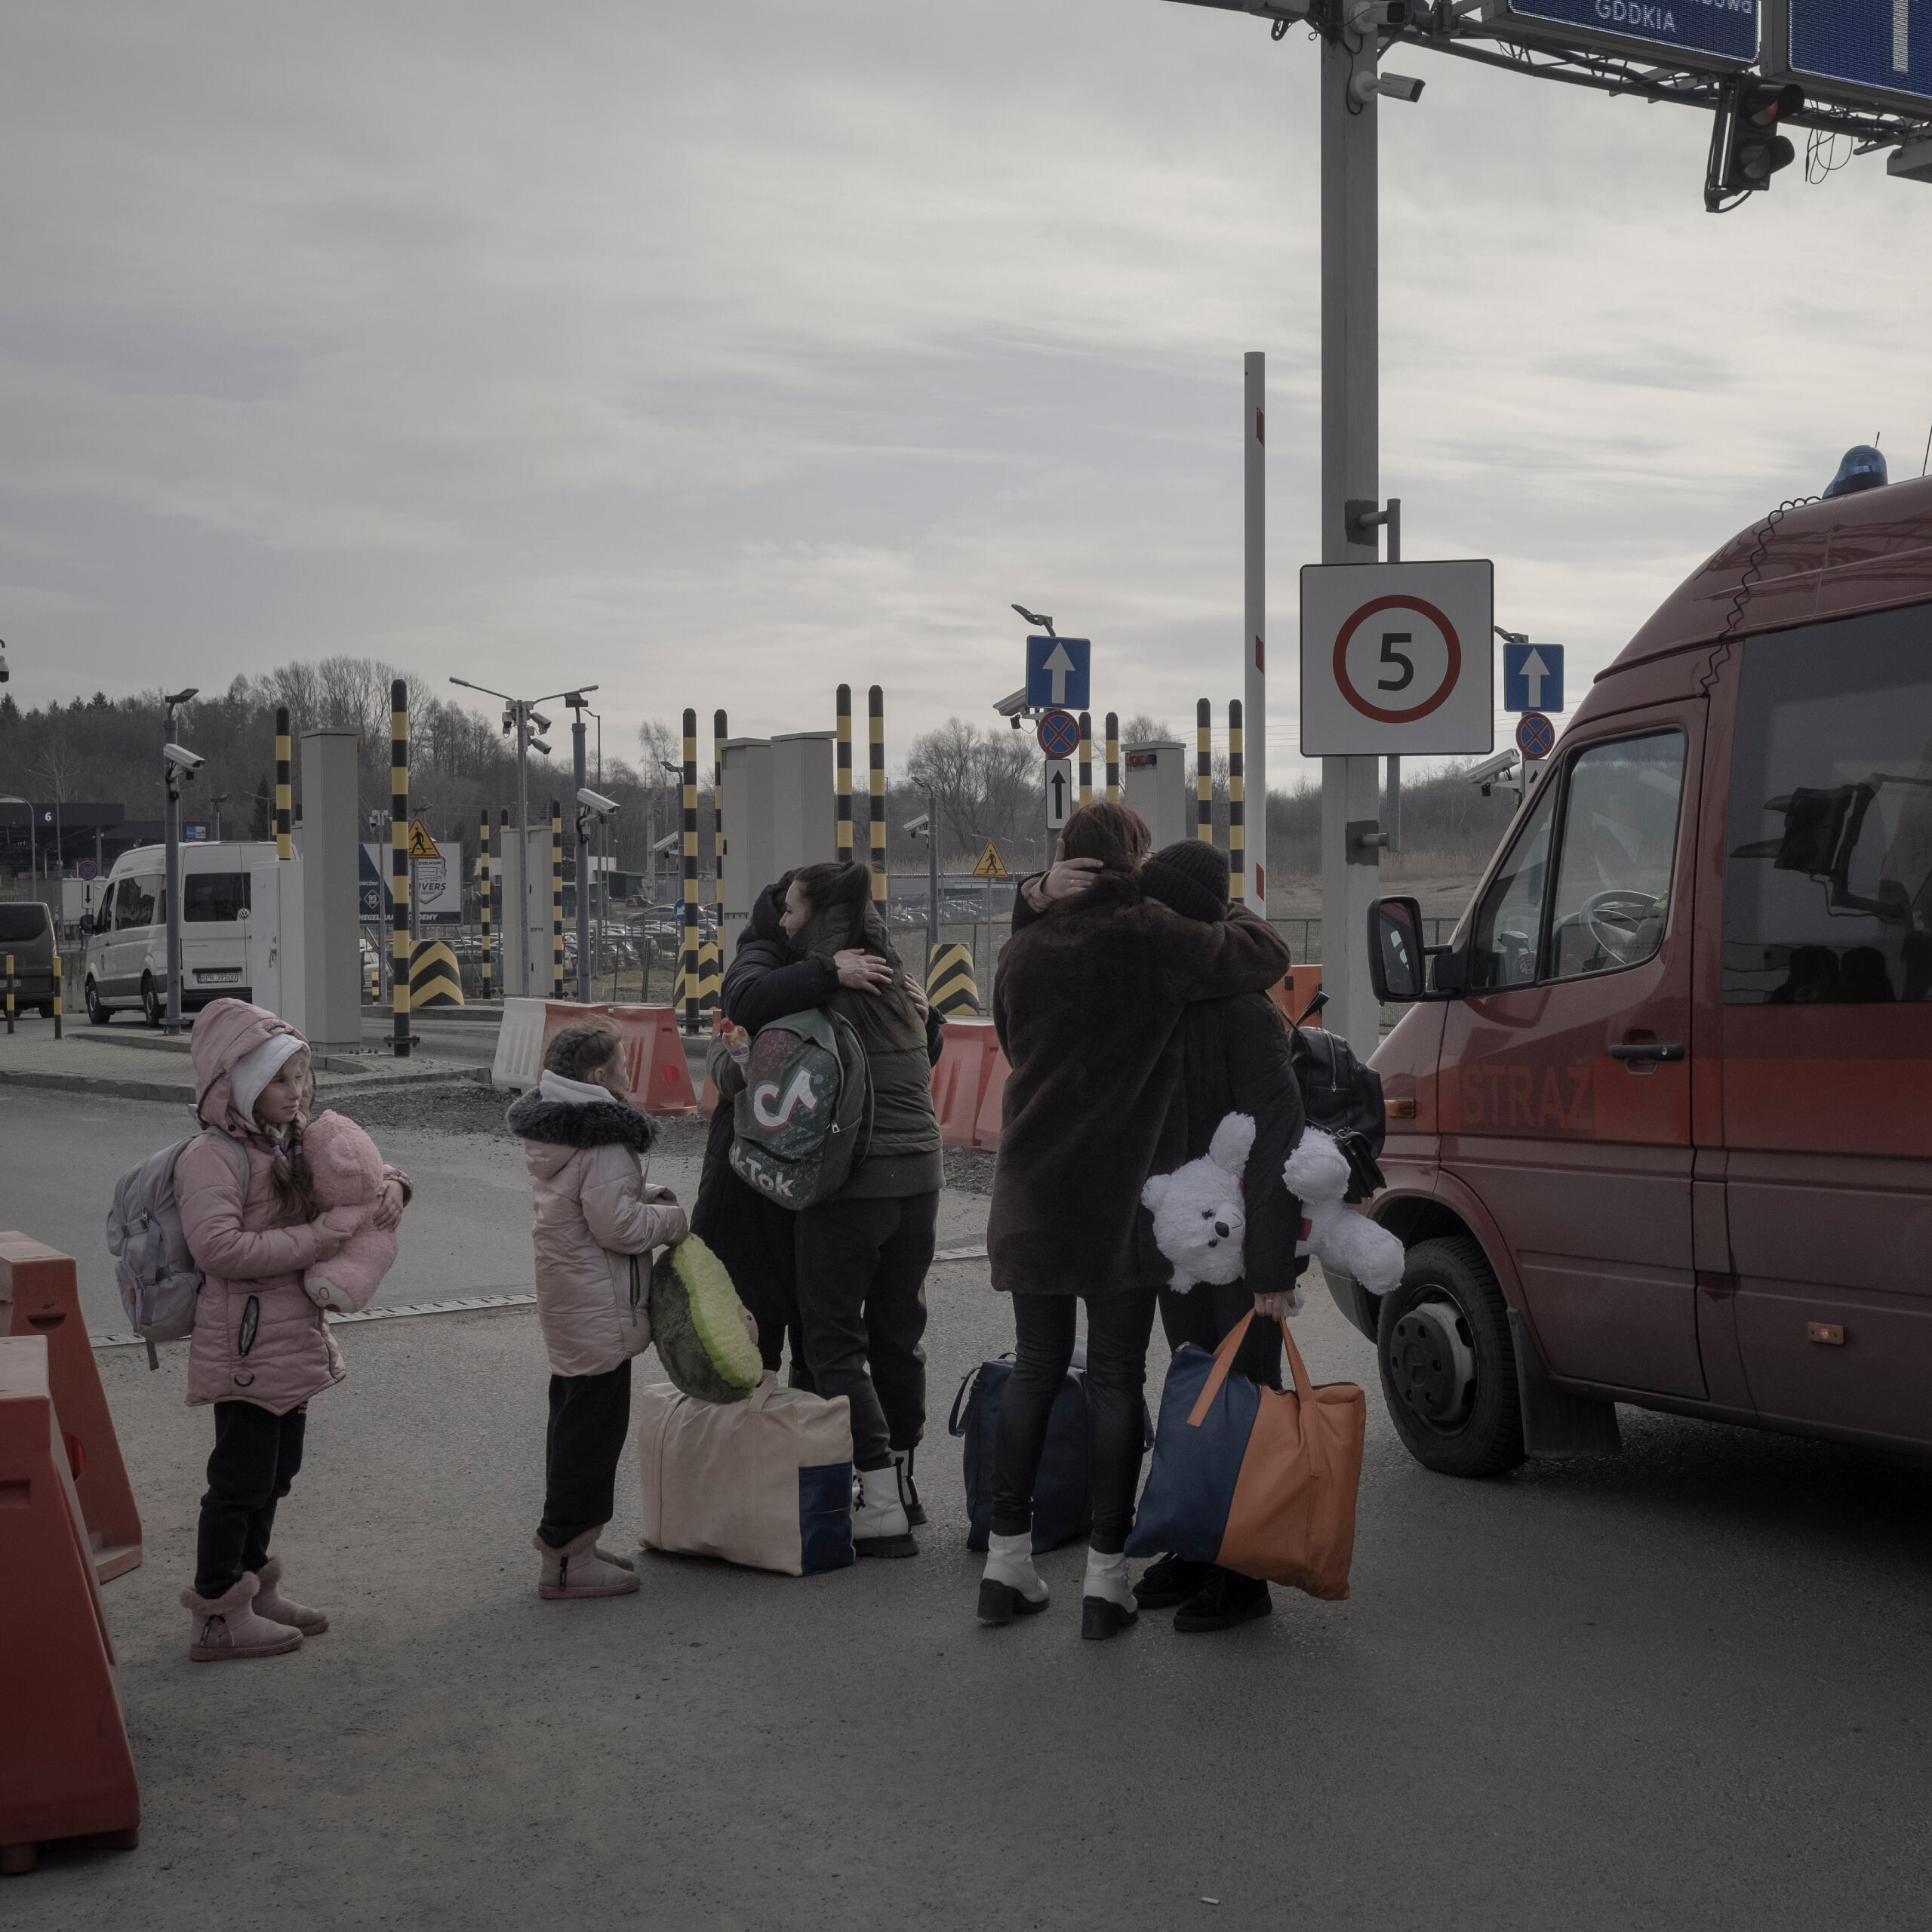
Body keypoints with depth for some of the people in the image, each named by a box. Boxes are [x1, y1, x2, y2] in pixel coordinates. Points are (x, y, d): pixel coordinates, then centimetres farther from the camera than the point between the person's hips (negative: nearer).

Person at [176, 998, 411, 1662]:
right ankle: (218, 1617, 10)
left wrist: (389, 1186, -4)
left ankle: (254, 1589, 33)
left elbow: (365, 1169, 21)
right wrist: (310, 1242, -25)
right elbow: (216, 1247, -30)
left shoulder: (293, 1144, 11)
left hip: (294, 1342, 9)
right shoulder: (212, 1158, -18)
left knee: (274, 1472, 19)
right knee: (241, 1477, -1)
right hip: (246, 1348, -9)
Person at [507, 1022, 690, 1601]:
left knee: (574, 1417, 18)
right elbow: (617, 1227, -24)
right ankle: (567, 1559, -1)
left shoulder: (549, 1133, 11)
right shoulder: (603, 1141, -21)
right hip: (598, 1309, -11)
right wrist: (671, 1220, -8)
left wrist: (645, 1194, 8)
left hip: (565, 1302, 11)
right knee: (594, 1421, -5)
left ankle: (569, 1542, 27)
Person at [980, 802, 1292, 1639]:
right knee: (1116, 1380, 3)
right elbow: (1266, 956, -3)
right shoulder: (1152, 937, -10)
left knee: (1034, 1369, 14)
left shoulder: (1022, 950, 7)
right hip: (1121, 1199, -5)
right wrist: (1231, 915, 16)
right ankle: (1106, 1578, 6)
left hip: (1031, 1194, 5)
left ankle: (1007, 1560, 17)